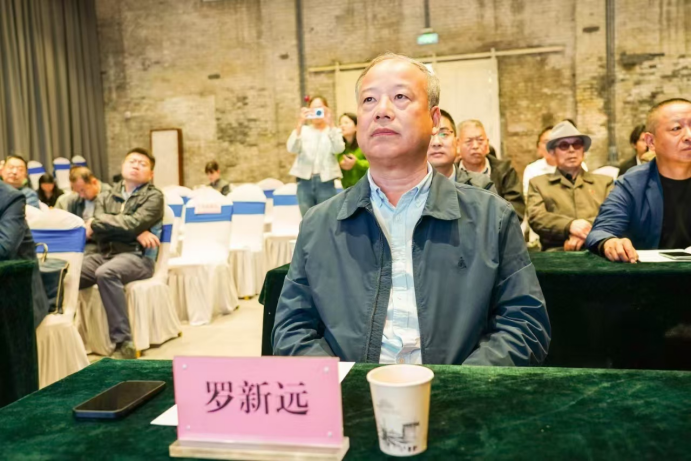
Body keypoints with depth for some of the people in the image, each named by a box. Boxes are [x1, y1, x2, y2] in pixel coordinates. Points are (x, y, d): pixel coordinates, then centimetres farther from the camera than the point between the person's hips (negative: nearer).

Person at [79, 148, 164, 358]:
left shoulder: (154, 196, 5)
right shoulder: (105, 197, 18)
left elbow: (133, 223, -11)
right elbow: (94, 229, 0)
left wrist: (97, 223, 0)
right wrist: (135, 233, -11)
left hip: (136, 256, -4)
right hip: (104, 254, 5)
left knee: (105, 274, -35)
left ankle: (123, 340, -30)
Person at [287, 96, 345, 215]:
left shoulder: (334, 131, 8)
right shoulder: (303, 130, 9)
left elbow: (339, 149, -13)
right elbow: (291, 149, -10)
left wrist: (331, 125, -24)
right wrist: (300, 124, -22)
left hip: (325, 182, -1)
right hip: (305, 182, 1)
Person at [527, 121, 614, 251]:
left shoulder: (604, 182, 25)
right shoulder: (538, 183, 19)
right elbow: (536, 217, 1)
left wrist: (589, 229, -14)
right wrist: (569, 225, -18)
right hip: (557, 252, -1)